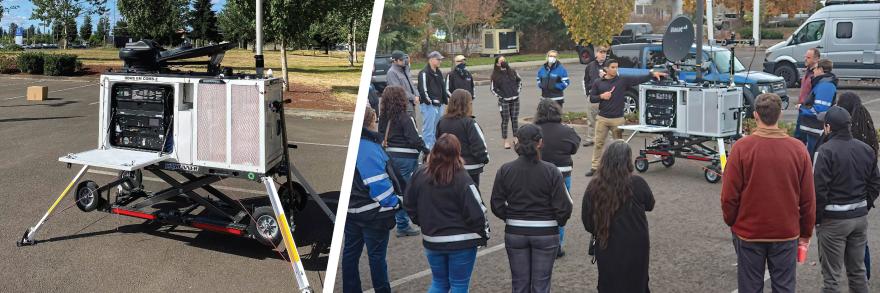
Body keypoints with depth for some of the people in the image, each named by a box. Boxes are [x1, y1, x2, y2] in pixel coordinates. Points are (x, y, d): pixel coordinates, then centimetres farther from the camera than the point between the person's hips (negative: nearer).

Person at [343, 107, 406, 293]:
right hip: (373, 213, -8)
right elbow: (378, 183, -26)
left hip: (352, 211, 8)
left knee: (350, 253, 14)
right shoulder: (369, 149, -23)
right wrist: (395, 202, -14)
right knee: (377, 256, 5)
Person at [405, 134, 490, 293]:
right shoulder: (461, 179, -20)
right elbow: (477, 212, -18)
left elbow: (410, 205, 5)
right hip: (461, 243, -4)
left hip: (432, 242, 4)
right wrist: (484, 235, -3)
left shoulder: (420, 175, -6)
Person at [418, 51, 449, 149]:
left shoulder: (438, 73, 18)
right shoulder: (424, 73, -10)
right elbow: (423, 89, -16)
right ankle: (427, 149, -4)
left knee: (437, 130, 14)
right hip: (429, 106, -9)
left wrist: (445, 101, 19)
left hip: (439, 105, 9)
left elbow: (443, 88, 24)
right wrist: (429, 101, -18)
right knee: (428, 129, -7)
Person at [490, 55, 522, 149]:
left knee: (515, 119, 7)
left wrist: (518, 90, 10)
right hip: (504, 101, -3)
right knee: (505, 120, -2)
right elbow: (492, 88, 0)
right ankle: (505, 140, 4)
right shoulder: (496, 75, -5)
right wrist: (500, 96, -4)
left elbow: (519, 80, 19)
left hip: (515, 99, 3)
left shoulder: (512, 72, 5)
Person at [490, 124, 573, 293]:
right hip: (546, 233, -2)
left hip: (515, 233, 2)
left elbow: (497, 205, -4)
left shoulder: (505, 171, -7)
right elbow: (563, 207, -13)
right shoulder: (551, 171, -12)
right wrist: (559, 222, 8)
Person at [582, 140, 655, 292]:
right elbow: (649, 205, 4)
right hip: (636, 247, -1)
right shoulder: (637, 183, -16)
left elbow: (587, 221, -3)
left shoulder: (594, 187, -13)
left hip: (606, 248, 1)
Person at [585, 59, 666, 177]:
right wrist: (601, 96, -11)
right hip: (602, 118, 1)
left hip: (617, 119, -1)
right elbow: (591, 98, 6)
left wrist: (652, 74, -13)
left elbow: (639, 79, -2)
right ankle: (595, 167, 9)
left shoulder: (623, 80, 3)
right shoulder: (598, 83, 5)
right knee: (599, 143, 3)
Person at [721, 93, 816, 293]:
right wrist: (806, 232, 11)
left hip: (749, 233, -1)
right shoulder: (798, 149, -5)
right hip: (787, 233, 2)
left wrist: (731, 222, 8)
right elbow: (808, 199, -1)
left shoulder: (741, 147, -12)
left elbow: (729, 194, -9)